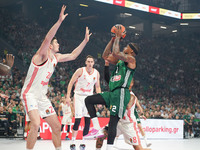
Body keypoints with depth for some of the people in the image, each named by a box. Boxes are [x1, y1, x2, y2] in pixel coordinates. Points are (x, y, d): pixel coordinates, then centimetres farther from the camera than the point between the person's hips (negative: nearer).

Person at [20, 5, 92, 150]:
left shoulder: (56, 57, 9)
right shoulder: (42, 55, -14)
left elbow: (73, 55, 22)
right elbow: (47, 38, -32)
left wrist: (85, 41, 17)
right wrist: (60, 21, -38)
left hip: (42, 97, 8)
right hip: (30, 94, -8)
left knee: (57, 126, 8)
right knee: (36, 124, -29)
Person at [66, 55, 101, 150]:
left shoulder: (96, 73, 3)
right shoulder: (80, 71, -9)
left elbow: (97, 87, 13)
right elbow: (71, 83, -6)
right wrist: (68, 96, -12)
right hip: (78, 96, -4)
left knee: (88, 121, -2)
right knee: (77, 120, -11)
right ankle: (73, 142, 0)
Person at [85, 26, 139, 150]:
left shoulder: (131, 59, -4)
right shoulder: (120, 61, 24)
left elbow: (115, 53, -18)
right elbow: (106, 56, 26)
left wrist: (118, 37, -5)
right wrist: (113, 39, 21)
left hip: (121, 93, -9)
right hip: (112, 92, 9)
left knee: (113, 122, -12)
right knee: (88, 100, 4)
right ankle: (97, 129, -1)